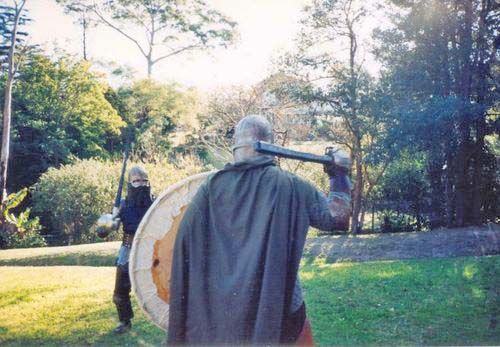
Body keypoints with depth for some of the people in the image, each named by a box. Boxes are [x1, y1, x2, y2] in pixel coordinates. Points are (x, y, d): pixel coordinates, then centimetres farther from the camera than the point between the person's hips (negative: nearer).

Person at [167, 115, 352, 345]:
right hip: (277, 307, -2)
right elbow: (336, 216, -2)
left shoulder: (211, 187, -3)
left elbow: (185, 243, -2)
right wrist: (339, 176, 12)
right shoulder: (288, 185, -9)